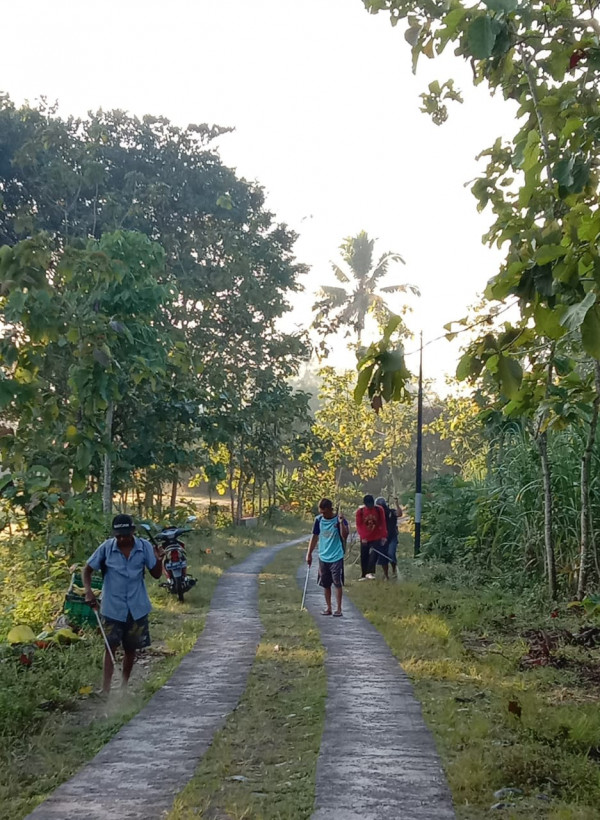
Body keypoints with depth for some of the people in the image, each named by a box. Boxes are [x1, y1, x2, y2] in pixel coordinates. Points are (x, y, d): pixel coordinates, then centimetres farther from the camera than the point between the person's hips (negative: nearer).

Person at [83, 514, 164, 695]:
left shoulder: (144, 547, -6)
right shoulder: (106, 548, -10)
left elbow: (156, 574, -1)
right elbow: (87, 569, -1)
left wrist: (159, 560, -22)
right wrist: (88, 591, -17)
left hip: (137, 608, 2)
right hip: (112, 608, -2)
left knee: (130, 649, 13)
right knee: (110, 647, -6)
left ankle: (124, 685, 31)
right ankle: (106, 688, -6)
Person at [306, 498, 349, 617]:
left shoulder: (339, 520, -11)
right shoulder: (318, 520, 1)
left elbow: (345, 536, -24)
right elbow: (315, 537, 11)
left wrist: (341, 522, -37)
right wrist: (309, 553, 10)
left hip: (336, 557, -4)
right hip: (323, 557, 4)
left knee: (337, 583, -1)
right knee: (325, 584, 10)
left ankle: (338, 608, 7)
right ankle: (328, 607, 21)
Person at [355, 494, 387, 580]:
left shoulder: (379, 510, -4)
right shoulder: (360, 511, -5)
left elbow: (383, 524, 0)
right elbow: (359, 525, -4)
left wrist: (383, 536, -4)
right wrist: (363, 537, -13)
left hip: (376, 538, -1)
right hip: (365, 539, 1)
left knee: (373, 554, -19)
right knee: (364, 557, 8)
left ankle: (370, 572, -23)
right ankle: (363, 574, 20)